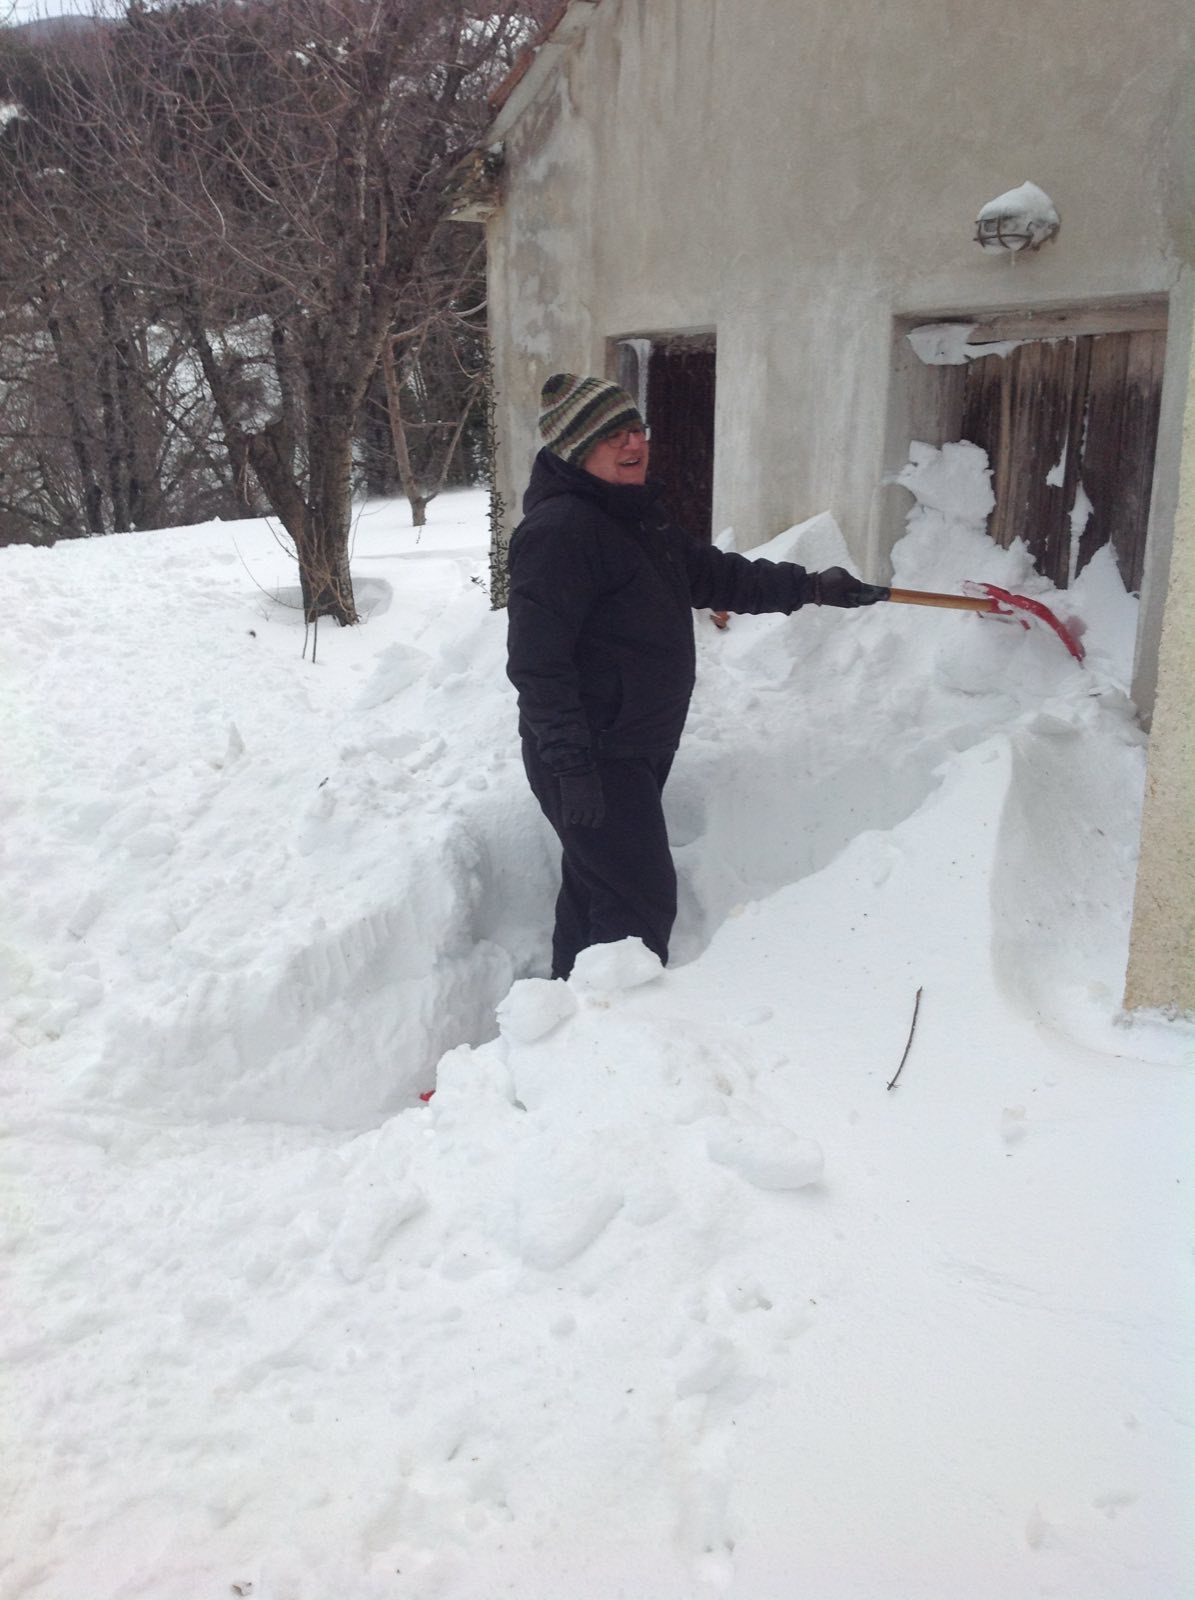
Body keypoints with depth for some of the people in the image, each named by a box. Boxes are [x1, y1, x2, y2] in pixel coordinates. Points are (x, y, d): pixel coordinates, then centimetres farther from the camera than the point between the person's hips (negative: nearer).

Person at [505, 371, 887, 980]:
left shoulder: (636, 516, 12)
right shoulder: (558, 531, -20)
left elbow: (711, 574, 22)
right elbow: (537, 663, -25)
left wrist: (809, 586, 19)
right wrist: (573, 769, -26)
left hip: (638, 749, 10)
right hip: (588, 760, -10)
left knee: (595, 891, 19)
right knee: (640, 902, -5)